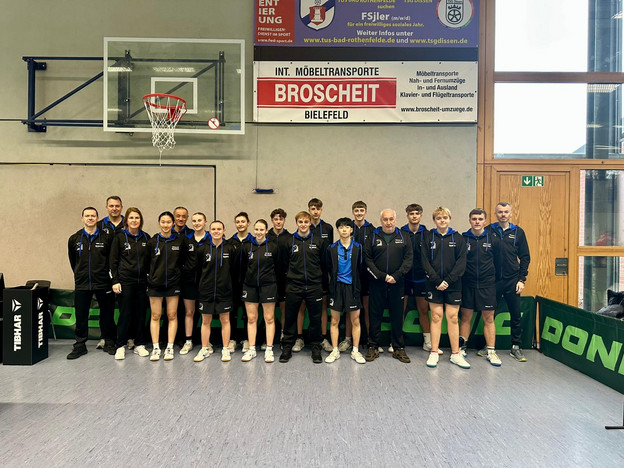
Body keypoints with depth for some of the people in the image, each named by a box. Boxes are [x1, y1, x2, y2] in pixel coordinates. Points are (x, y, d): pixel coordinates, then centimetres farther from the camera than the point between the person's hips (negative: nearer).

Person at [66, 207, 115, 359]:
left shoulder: (106, 238, -1)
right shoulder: (74, 239, 5)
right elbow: (72, 260, 16)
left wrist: (106, 274, 4)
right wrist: (79, 275, 16)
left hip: (103, 283, -1)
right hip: (81, 284, 2)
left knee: (107, 315, 7)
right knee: (81, 316, 7)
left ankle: (109, 343, 20)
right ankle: (80, 345, 20)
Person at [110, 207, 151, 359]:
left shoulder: (146, 237, 8)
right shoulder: (120, 237, 0)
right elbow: (113, 261, -1)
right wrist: (115, 281, -7)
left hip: (142, 281, 3)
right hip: (125, 280, -3)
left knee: (141, 313, 7)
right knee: (125, 313, -1)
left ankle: (139, 344, 17)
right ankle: (121, 346, 11)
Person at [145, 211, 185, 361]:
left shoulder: (179, 241, 2)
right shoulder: (152, 242, 2)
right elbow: (147, 261, 7)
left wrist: (177, 274, 3)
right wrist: (150, 276, 2)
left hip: (173, 283, 0)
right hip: (155, 283, 0)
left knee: (172, 315, 4)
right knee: (155, 316, 4)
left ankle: (170, 347, 12)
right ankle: (156, 348, 13)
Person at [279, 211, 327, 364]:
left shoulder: (318, 240, 3)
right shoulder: (289, 241, 3)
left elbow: (323, 263, 9)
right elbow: (284, 263, 11)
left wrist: (317, 277, 6)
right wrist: (291, 275, 7)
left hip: (314, 286, 0)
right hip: (294, 287, 0)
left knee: (315, 318, 6)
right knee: (290, 317, 7)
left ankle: (316, 348, 21)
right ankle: (287, 348, 21)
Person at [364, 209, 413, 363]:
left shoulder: (404, 237, 7)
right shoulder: (373, 237, 5)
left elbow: (408, 259, 1)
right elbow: (367, 259, -1)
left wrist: (396, 276, -11)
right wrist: (382, 276, -11)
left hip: (397, 284, 1)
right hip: (377, 283, 0)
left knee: (397, 316, 8)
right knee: (375, 316, 6)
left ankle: (399, 348, 21)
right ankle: (373, 347, 17)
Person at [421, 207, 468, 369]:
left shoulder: (458, 238, 5)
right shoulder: (428, 237, 3)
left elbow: (461, 262, -2)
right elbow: (425, 262, -2)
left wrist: (448, 280, -12)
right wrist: (437, 281, -12)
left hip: (453, 284, 0)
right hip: (434, 284, 0)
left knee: (453, 318, 4)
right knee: (436, 317, 3)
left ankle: (455, 354, 13)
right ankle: (434, 353, 11)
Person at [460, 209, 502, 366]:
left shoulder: (493, 240, 1)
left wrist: (491, 276, 4)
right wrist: (461, 276, 0)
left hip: (487, 285, 1)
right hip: (467, 284, 0)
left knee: (489, 318, 6)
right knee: (466, 317, 8)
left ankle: (491, 352, 15)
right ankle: (461, 347, 19)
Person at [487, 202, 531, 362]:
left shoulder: (518, 232, 5)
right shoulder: (488, 231, 1)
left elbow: (525, 257, 6)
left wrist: (522, 279, -1)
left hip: (512, 281, 1)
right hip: (493, 280, -1)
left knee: (516, 315, 8)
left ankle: (516, 347, 22)